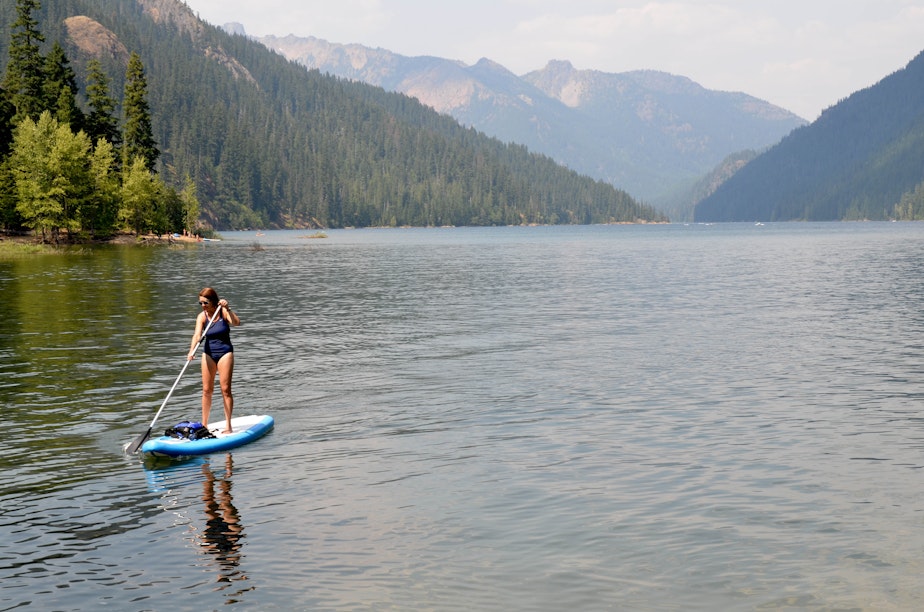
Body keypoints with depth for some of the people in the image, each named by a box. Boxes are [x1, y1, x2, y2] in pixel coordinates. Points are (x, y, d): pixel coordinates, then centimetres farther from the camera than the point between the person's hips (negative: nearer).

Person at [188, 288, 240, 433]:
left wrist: (227, 309, -37)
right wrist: (192, 351, -36)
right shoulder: (202, 316, -5)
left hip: (225, 352, -3)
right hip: (208, 353, 3)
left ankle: (228, 425, 1)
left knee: (225, 389, -4)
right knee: (206, 390, 5)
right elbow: (197, 334, -20)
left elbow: (236, 323, -26)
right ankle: (204, 424, 15)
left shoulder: (223, 312, -9)